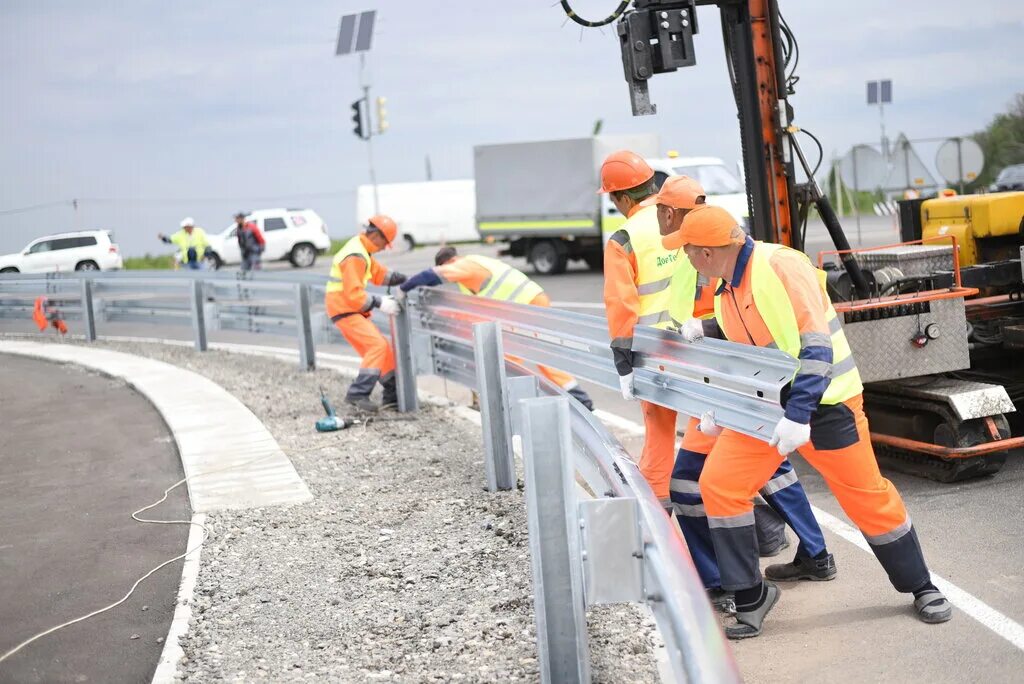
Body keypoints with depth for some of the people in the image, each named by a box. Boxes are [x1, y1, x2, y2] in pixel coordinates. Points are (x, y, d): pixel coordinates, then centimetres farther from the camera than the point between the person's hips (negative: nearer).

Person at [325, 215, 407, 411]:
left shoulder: (362, 250, 14)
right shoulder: (355, 256, -20)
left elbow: (379, 274, 17)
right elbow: (354, 294, -26)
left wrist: (405, 280, 7)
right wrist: (380, 303, -23)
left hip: (352, 310, 11)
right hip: (344, 310, -11)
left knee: (382, 348, 12)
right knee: (377, 345, -20)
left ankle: (393, 394, 17)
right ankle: (358, 393, -22)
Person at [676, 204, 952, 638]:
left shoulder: (781, 266, -20)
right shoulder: (725, 293, 6)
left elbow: (816, 346, -25)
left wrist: (798, 416, -30)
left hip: (825, 405, -7)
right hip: (765, 406, 7)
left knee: (867, 497, 1)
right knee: (718, 484, -7)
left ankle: (921, 587, 25)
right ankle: (751, 597, 5)